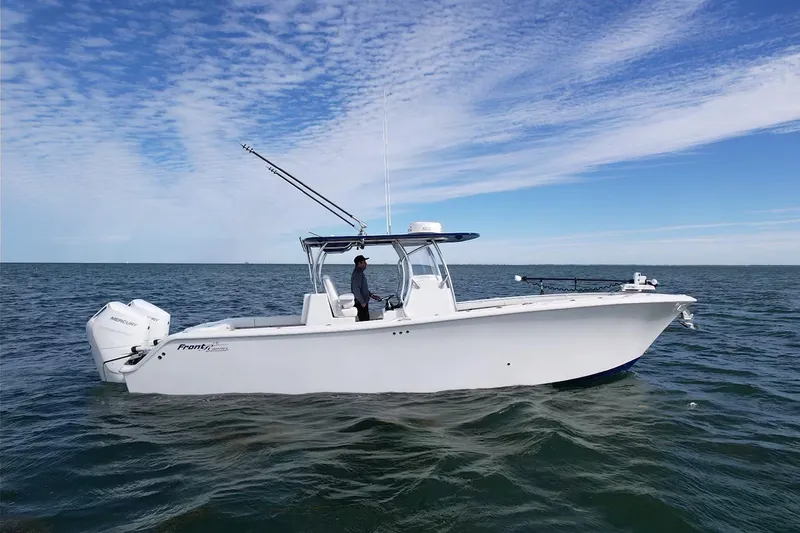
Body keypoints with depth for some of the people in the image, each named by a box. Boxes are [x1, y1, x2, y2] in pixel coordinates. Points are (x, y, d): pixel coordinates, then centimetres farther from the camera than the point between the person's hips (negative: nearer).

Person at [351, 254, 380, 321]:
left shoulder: (360, 272, 16)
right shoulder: (357, 273, -18)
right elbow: (356, 290, -26)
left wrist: (371, 295, 19)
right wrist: (362, 302, -22)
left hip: (364, 302, 11)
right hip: (361, 303, -11)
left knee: (366, 320, 16)